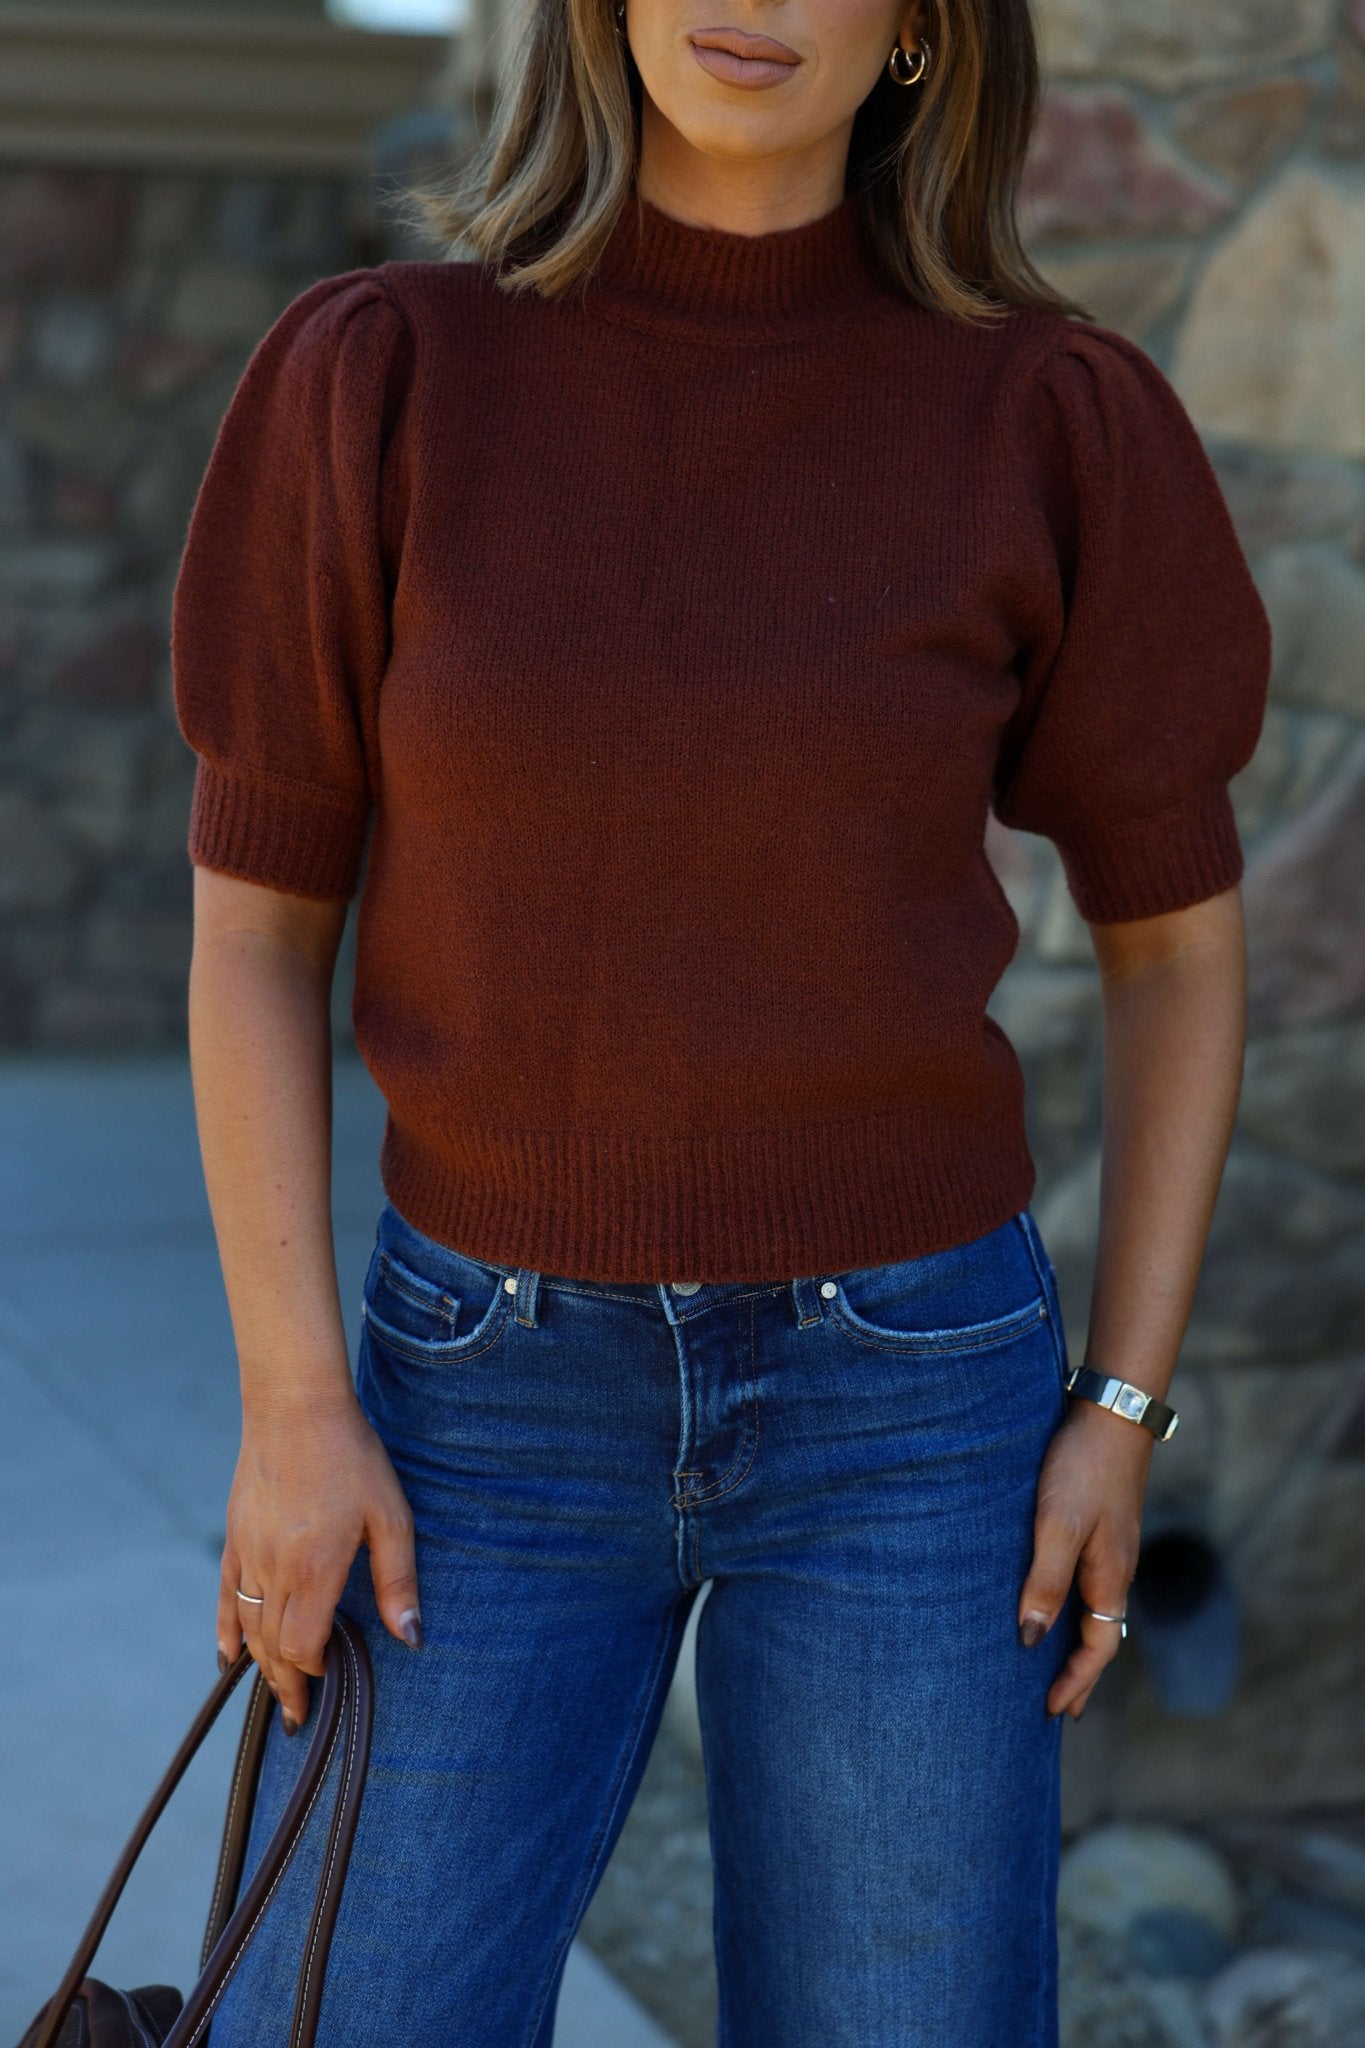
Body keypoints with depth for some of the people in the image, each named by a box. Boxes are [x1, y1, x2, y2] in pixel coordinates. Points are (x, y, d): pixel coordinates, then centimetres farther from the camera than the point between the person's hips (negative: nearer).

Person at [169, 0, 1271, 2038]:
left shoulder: (1055, 420, -7)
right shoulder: (373, 377, -7)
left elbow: (1176, 925, 3)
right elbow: (256, 915, -3)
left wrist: (1126, 1411, -2)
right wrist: (294, 1405, -9)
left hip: (900, 1393, 0)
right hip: (507, 1390, 1)